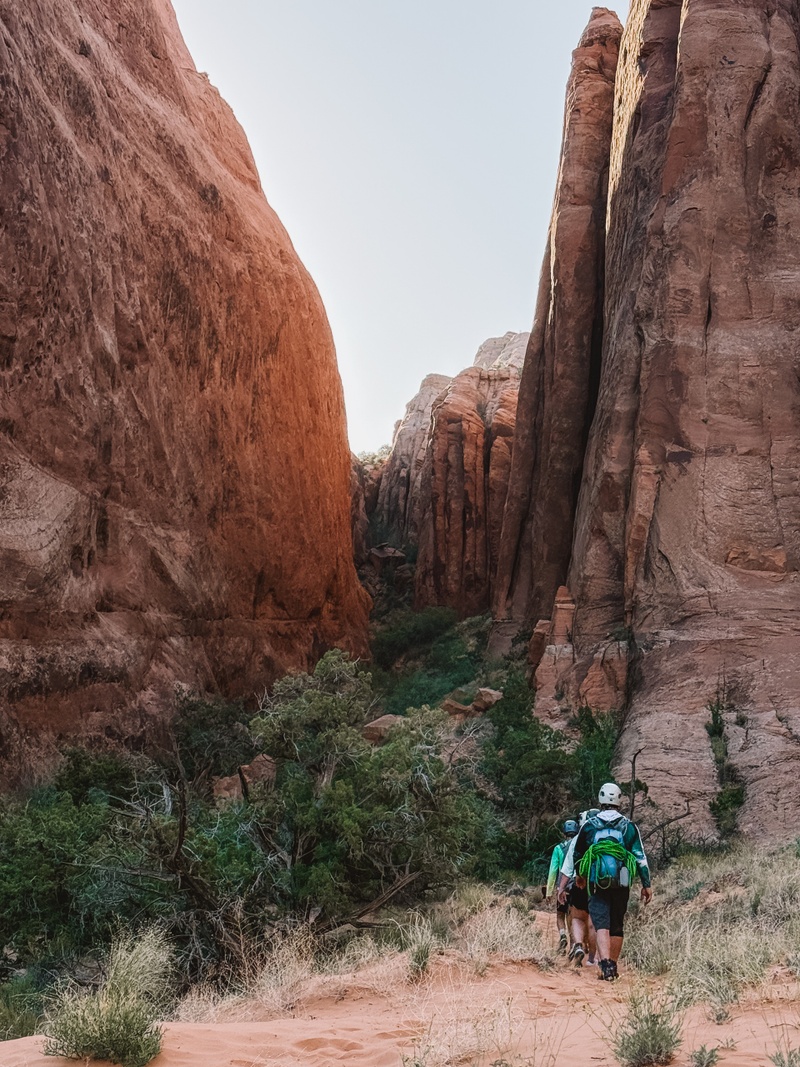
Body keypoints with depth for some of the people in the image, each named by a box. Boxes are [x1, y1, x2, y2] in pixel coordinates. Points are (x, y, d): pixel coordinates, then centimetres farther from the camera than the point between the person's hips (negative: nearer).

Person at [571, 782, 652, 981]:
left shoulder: (589, 825, 4)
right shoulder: (629, 826, 4)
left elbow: (577, 854, 15)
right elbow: (640, 857, 0)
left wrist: (579, 874, 33)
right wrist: (647, 885, 6)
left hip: (597, 882, -1)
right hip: (621, 883, 2)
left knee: (602, 924, -6)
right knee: (617, 926, 15)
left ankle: (606, 965, -24)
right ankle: (613, 967, 20)